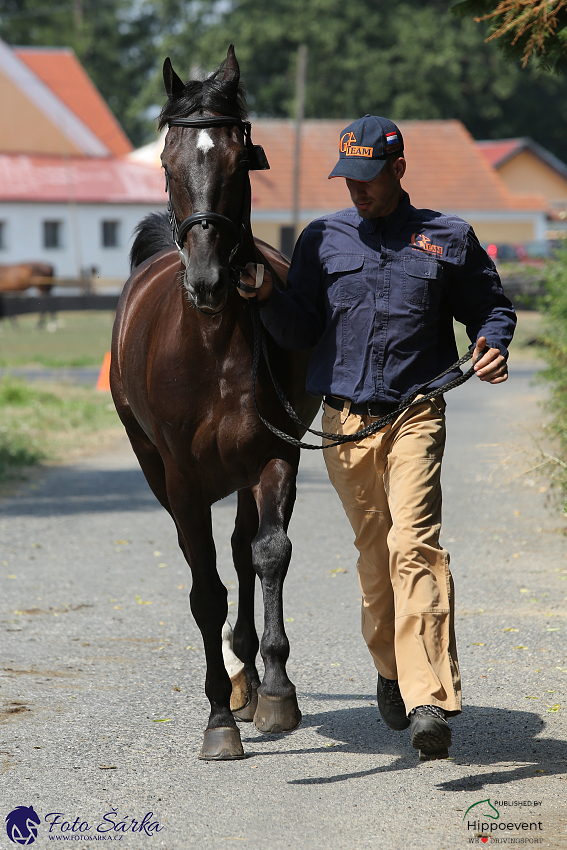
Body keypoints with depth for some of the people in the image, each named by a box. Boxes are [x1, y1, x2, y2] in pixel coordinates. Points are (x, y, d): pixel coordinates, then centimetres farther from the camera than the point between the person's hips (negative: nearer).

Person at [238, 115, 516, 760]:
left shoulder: (448, 239, 6)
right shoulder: (323, 239, 9)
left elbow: (490, 306, 15)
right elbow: (300, 333, 6)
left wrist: (493, 345, -6)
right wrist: (267, 296, -13)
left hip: (416, 413, -3)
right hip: (344, 417, 3)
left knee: (413, 542, -18)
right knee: (373, 549, 10)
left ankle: (429, 699, -24)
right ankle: (390, 672, 32)